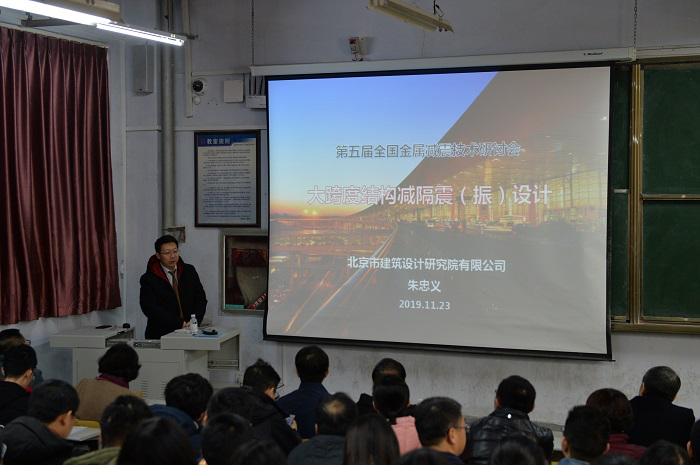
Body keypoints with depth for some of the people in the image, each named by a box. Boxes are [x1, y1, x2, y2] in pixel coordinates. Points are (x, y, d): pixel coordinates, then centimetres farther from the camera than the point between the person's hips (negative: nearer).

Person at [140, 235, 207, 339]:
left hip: (189, 332, 3)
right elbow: (151, 308, -9)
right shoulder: (148, 279, 0)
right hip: (161, 334, -3)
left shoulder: (189, 271, 13)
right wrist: (179, 324, -16)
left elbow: (201, 298, 11)